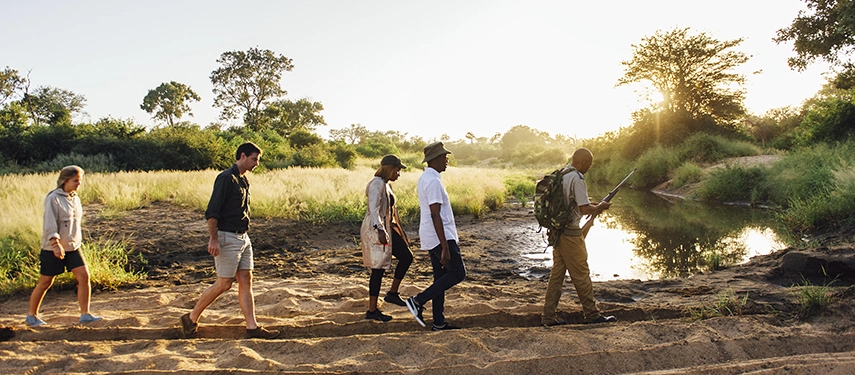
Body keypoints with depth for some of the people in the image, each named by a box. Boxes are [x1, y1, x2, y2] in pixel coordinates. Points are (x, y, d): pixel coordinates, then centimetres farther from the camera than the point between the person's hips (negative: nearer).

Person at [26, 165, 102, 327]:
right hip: (52, 248, -6)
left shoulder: (75, 199, 9)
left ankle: (85, 314, -3)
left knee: (84, 276, -7)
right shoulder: (53, 198, -13)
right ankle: (31, 315, 25)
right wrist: (55, 244, -30)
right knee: (45, 283, 6)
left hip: (73, 247, 6)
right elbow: (49, 223, -20)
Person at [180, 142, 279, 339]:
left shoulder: (243, 180, 14)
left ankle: (252, 327, 8)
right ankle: (191, 318, 15)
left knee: (246, 281, 6)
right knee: (224, 284, -2)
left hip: (243, 238, 9)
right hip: (227, 237, -9)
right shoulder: (226, 178, -14)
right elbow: (212, 212, -19)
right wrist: (213, 239, -23)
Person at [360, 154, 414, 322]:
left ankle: (392, 293, 18)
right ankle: (372, 311, 5)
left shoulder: (386, 185, 15)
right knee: (378, 269, -4)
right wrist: (380, 230, -39)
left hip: (387, 229, 10)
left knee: (406, 256, 8)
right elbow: (373, 209, -27)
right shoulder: (377, 184, -16)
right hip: (375, 231, -10)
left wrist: (402, 235, 27)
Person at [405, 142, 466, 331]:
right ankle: (418, 301, -4)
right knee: (457, 274, -4)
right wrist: (445, 246, -25)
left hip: (431, 237, 10)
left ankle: (439, 322, 15)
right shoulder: (433, 181, -19)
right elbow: (435, 215, -24)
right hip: (440, 237, -10)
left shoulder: (424, 179, 14)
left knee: (441, 277, 12)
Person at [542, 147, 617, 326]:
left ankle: (549, 316, 13)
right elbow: (584, 209, -19)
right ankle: (592, 314, 13)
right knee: (581, 275, 2)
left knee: (556, 274, 11)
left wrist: (592, 206, 19)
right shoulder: (577, 179, -15)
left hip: (556, 231, 8)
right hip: (570, 233, -8)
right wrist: (600, 207, -1)